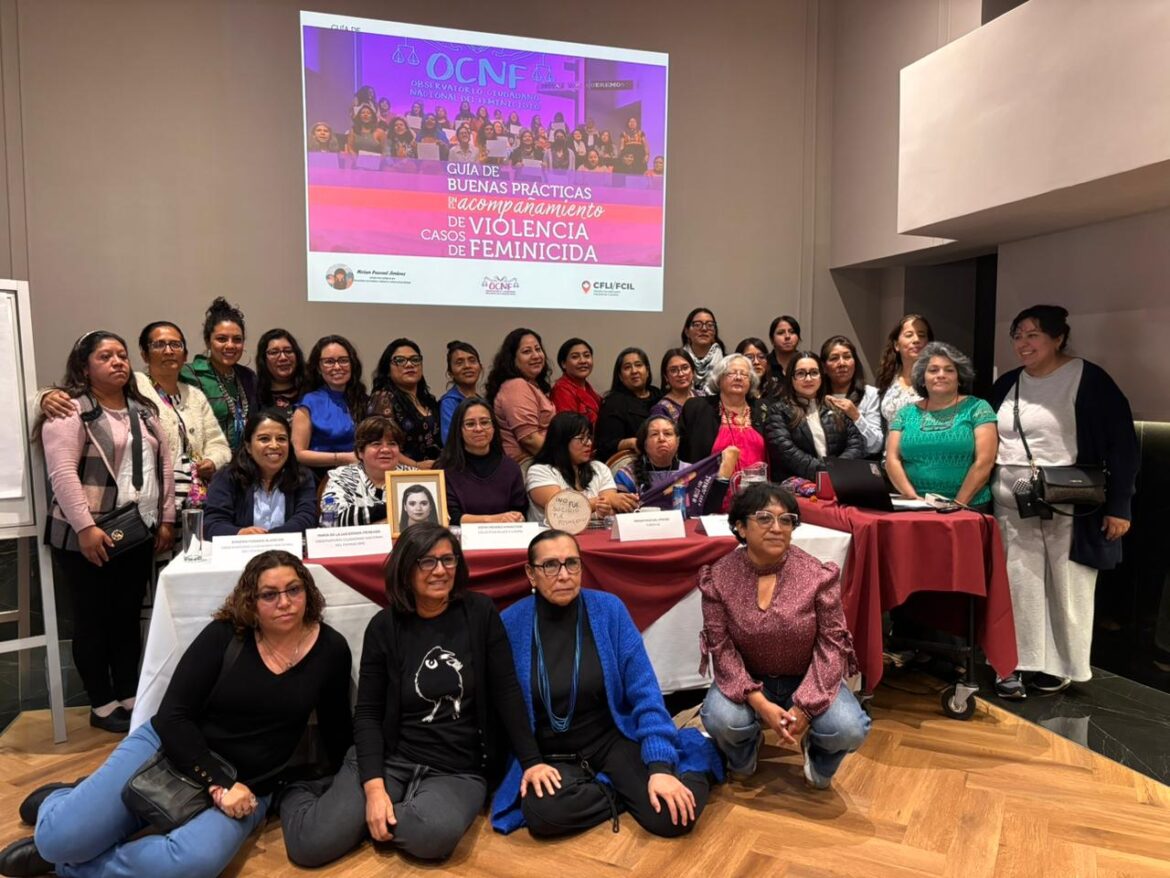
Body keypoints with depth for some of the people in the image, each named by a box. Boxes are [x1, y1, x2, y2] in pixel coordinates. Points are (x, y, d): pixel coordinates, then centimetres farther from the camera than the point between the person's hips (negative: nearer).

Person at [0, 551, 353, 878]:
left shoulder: (331, 650, -6)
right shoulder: (224, 635, -9)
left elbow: (336, 731, 6)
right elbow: (172, 717, -11)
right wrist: (218, 784, -20)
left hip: (244, 786, 0)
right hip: (169, 750, 0)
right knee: (59, 838, -17)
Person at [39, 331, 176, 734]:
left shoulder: (143, 410, 12)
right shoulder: (69, 410, -8)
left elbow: (164, 464, 13)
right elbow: (62, 472, -17)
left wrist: (166, 519, 7)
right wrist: (85, 528, -23)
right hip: (87, 537, -6)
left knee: (129, 618, 13)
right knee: (93, 621, 5)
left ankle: (128, 697, 24)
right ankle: (102, 705, 16)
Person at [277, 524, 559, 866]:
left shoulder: (480, 613, -3)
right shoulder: (385, 626, -2)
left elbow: (506, 692, -1)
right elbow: (367, 712, -2)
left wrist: (531, 760, -8)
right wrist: (373, 785, -15)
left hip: (460, 770, 0)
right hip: (389, 758, 1)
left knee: (435, 834, -34)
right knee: (310, 845, -18)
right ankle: (296, 793, 16)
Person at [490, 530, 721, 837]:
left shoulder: (609, 609, -9)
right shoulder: (511, 624, -10)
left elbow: (644, 692, -10)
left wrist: (661, 766, -19)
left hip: (614, 738, 0)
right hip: (551, 755, 0)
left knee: (673, 816, -22)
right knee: (541, 812, -32)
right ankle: (625, 793, -4)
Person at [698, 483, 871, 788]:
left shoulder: (818, 574, -15)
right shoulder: (718, 576, -15)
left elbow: (832, 642, -12)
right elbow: (721, 646, -13)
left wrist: (805, 706, -20)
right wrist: (760, 703, -24)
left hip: (807, 679, 0)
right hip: (748, 680, 0)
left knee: (849, 729, -26)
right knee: (720, 720, -30)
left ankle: (817, 758, 14)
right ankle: (744, 754, 11)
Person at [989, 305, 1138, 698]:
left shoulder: (1089, 379, -6)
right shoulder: (1006, 385, 9)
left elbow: (1122, 445, -6)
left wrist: (1119, 506, -10)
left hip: (1072, 506, -4)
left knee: (1067, 587, 6)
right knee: (1019, 583, 4)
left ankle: (1059, 664, 21)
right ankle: (1015, 662, 12)